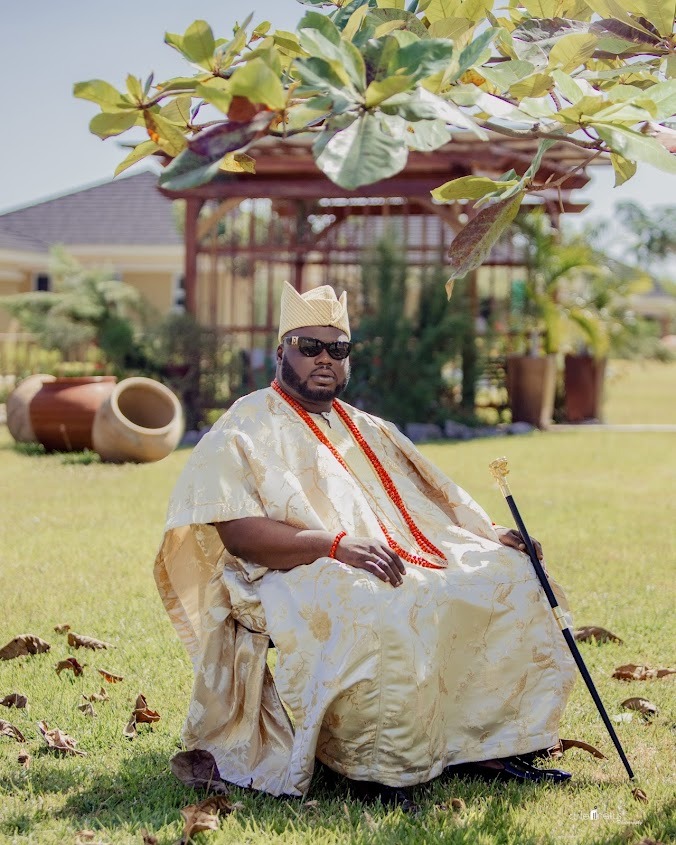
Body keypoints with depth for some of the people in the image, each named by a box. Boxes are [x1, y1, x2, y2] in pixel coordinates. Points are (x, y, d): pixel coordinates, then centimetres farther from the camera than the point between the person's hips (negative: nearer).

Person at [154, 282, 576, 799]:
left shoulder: (369, 431, 26)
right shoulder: (246, 431, 3)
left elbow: (431, 501, 25)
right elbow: (237, 531, -12)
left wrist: (489, 538, 4)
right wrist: (338, 546, -25)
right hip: (297, 578, -7)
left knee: (507, 574, -9)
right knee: (382, 611, -38)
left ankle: (484, 743, -10)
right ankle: (380, 766, -22)